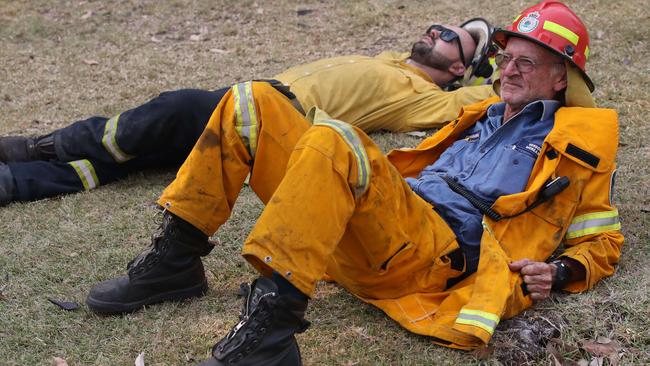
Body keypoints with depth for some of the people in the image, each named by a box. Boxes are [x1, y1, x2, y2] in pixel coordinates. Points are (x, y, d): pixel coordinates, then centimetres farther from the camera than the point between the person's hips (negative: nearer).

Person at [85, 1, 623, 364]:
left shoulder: (580, 144, 15)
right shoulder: (484, 115, 32)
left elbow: (603, 241, 13)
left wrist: (560, 272, -7)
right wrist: (378, 174, 23)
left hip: (440, 252, -7)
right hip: (375, 232, 7)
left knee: (333, 139, -36)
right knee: (251, 102, -2)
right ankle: (176, 261, -3)